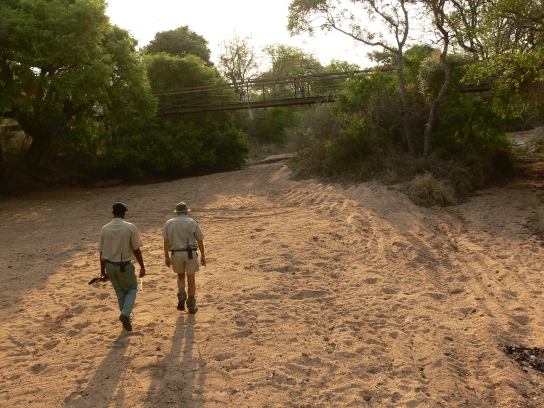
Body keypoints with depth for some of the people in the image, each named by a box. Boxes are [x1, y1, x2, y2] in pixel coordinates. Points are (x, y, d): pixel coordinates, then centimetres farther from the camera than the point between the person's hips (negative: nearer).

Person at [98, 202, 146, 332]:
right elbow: (136, 249, -11)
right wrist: (142, 267, -1)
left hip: (110, 266, 4)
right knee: (132, 288, 17)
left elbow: (101, 252, 2)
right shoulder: (130, 227, -13)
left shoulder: (105, 229, -3)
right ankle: (125, 314, -4)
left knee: (120, 292, 20)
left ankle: (127, 318, 28)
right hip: (124, 266, -4)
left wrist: (103, 270, 12)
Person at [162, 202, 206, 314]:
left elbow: (166, 241, 1)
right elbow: (200, 240, -1)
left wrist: (166, 257, 7)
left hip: (176, 254, 2)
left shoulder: (169, 223, 3)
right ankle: (191, 306, 12)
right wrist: (203, 256, 7)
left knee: (180, 276, 23)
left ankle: (181, 296, 0)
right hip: (190, 253, -2)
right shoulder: (192, 223, -3)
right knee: (191, 279, 8)